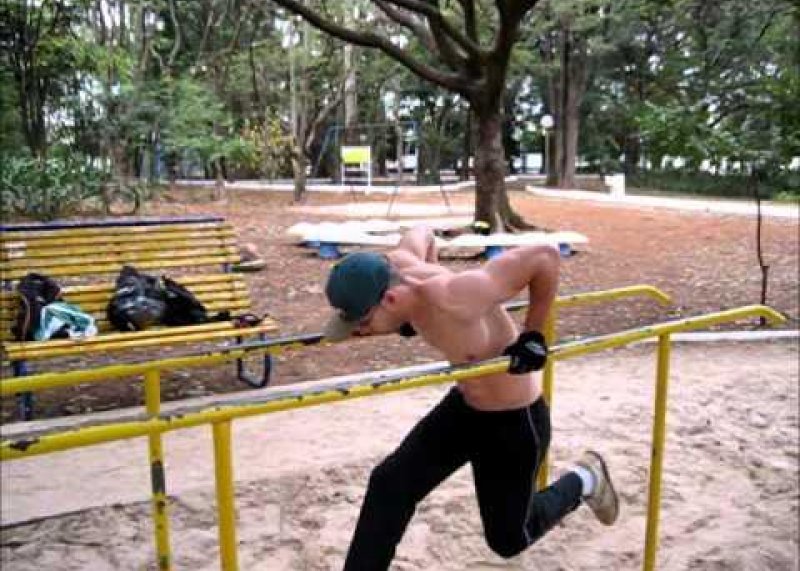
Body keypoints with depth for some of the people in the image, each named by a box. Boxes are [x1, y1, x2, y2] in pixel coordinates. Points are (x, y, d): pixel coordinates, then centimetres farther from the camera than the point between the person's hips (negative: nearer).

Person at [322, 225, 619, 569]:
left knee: (507, 540, 13)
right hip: (462, 405, 7)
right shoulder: (396, 266, -17)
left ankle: (584, 480, 37)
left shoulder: (455, 299, -40)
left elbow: (545, 256, -36)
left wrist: (532, 336, -26)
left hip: (513, 420, -7)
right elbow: (422, 233, 6)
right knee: (389, 484, -4)